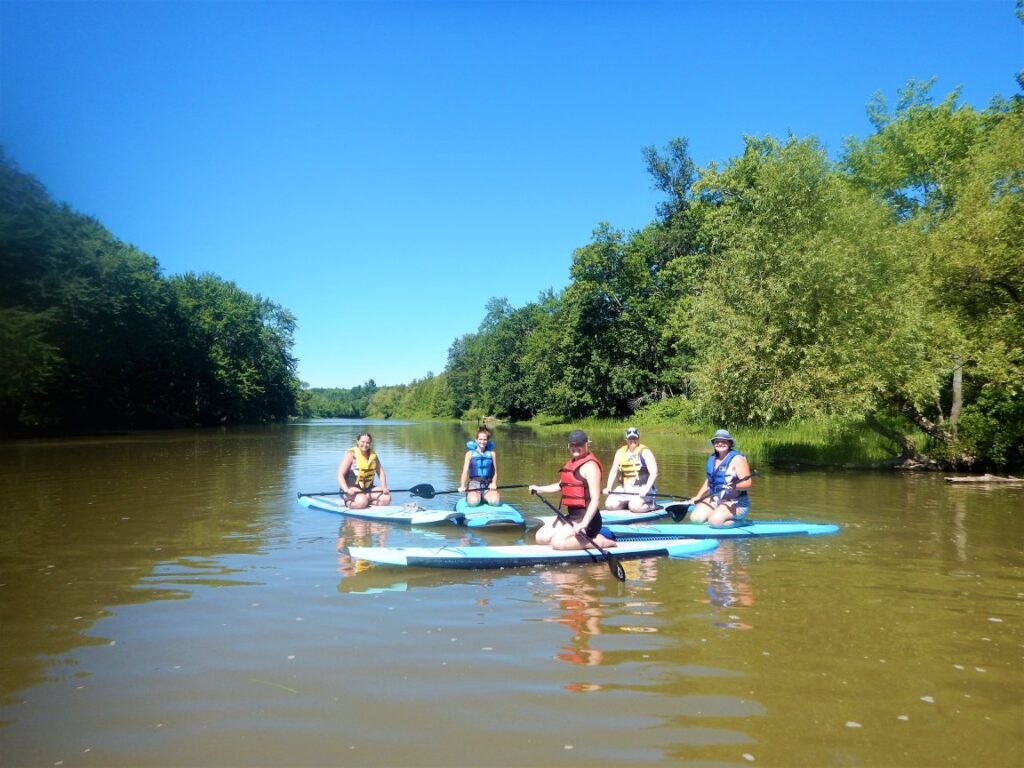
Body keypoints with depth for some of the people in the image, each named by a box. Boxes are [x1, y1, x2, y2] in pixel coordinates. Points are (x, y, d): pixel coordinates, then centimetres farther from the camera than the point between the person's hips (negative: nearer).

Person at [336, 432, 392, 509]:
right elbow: (340, 475, -14)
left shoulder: (373, 455, 10)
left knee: (387, 498, -17)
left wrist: (384, 487, -6)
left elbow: (381, 472, 11)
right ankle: (348, 503, -6)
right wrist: (346, 490, -29)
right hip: (352, 489, -6)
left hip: (368, 489, 6)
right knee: (362, 502, -35)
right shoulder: (351, 454, -8)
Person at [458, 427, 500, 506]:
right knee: (474, 502, -33)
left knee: (495, 501, -29)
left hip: (488, 485, 2)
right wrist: (462, 486, -18)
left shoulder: (492, 454, 13)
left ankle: (484, 497, 6)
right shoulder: (470, 453, 8)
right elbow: (465, 471, -2)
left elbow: (495, 472, 11)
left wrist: (494, 483, -10)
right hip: (474, 483, -2)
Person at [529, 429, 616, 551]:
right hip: (571, 516, 9)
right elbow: (561, 485, 30)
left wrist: (584, 524, -33)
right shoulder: (572, 463, 13)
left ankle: (599, 541, -12)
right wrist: (540, 489, 28)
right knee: (541, 537, 5)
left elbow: (595, 499, -24)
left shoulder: (590, 465, -16)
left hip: (586, 518, -9)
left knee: (558, 542, -26)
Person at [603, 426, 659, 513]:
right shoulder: (620, 452, 8)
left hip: (641, 490, -5)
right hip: (625, 489, 5)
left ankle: (651, 505, 2)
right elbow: (614, 471, 9)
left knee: (635, 507, -29)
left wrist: (646, 489, -27)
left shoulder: (644, 452, -7)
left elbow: (654, 473, -15)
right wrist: (608, 488, -5)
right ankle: (628, 503, 11)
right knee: (609, 504, -13)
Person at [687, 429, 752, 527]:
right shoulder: (712, 459, 10)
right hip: (714, 499, 7)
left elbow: (748, 482, -20)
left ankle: (738, 522, 0)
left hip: (736, 502, -7)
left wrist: (734, 486, -39)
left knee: (715, 520, -29)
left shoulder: (737, 459, -12)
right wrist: (698, 497, 14)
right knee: (695, 518, -11)